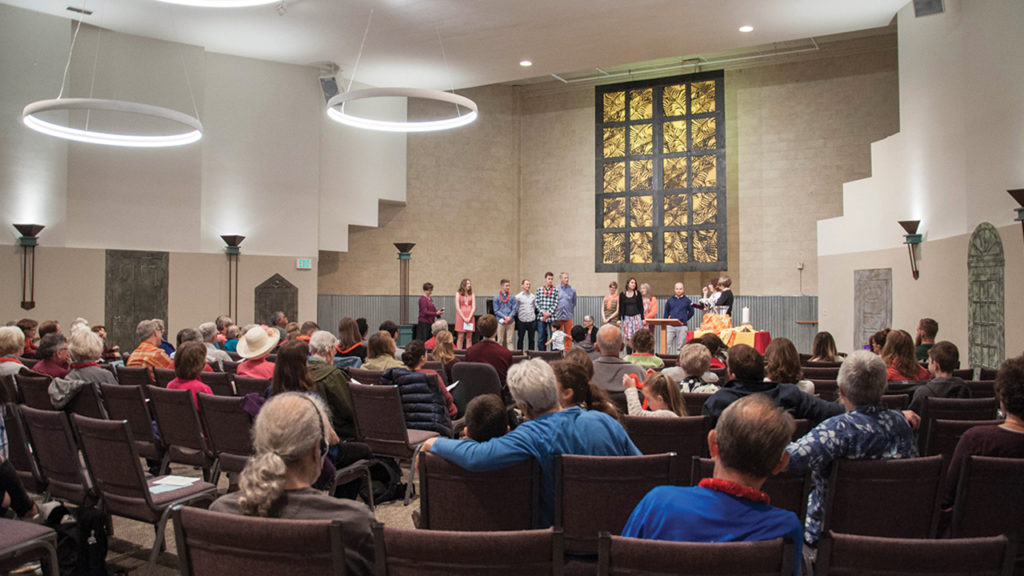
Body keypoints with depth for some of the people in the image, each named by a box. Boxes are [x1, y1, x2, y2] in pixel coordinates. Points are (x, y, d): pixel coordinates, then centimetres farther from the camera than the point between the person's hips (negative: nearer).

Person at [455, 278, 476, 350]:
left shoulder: (471, 294, 9)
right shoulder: (458, 294, 3)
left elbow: (474, 307, 2)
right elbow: (457, 308, -2)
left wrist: (469, 318, -10)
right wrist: (464, 318, -10)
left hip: (470, 317, 2)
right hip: (461, 316, -2)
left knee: (469, 337, 1)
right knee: (460, 337, -3)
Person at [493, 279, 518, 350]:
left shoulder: (512, 297, 3)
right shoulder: (497, 297, 2)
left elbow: (514, 309, 2)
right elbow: (496, 310, 0)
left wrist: (509, 317, -13)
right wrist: (505, 317, -12)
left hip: (511, 322, 1)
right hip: (501, 322, -1)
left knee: (509, 341, 3)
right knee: (500, 341, 4)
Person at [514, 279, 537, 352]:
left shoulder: (533, 296, 9)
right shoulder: (518, 296, 0)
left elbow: (536, 307, 13)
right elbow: (515, 308, 2)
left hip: (532, 320, 3)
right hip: (522, 321, -3)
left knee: (531, 339, 8)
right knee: (520, 338, 5)